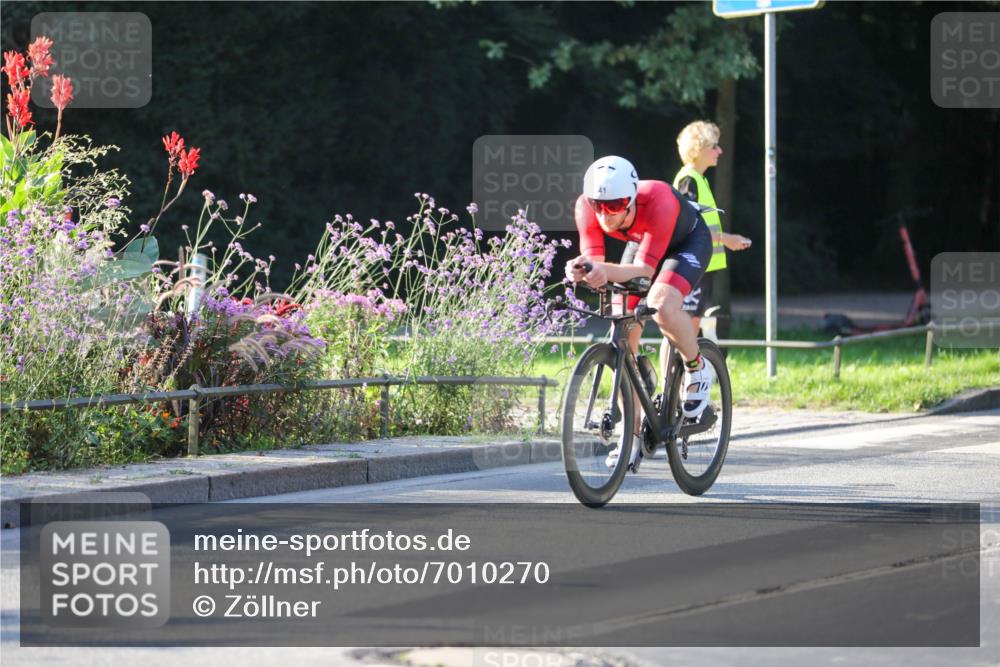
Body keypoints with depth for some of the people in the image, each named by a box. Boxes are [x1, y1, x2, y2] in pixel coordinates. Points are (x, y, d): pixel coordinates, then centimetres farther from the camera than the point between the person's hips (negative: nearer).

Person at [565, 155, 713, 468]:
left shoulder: (659, 201, -42)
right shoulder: (587, 206, -29)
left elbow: (645, 268, -42)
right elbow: (593, 259, -31)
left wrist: (605, 271, -61)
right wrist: (584, 271, -55)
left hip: (688, 242, -5)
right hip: (642, 242, 5)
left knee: (662, 305, -34)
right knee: (623, 339, -6)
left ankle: (697, 369, -5)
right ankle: (632, 434, 6)